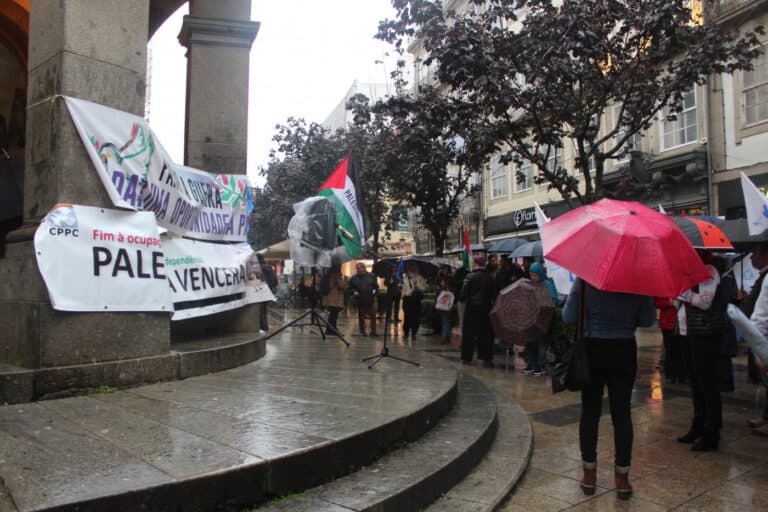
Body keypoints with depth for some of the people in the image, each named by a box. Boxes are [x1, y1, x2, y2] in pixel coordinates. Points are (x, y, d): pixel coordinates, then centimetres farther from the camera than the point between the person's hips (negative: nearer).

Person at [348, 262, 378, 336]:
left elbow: (376, 286, 9)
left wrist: (375, 293, -3)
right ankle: (362, 331, 16)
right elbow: (350, 288, 7)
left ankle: (373, 331, 12)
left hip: (370, 300, 0)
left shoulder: (371, 276, 2)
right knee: (361, 317, 6)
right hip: (360, 301, 0)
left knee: (373, 316, 2)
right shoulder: (354, 278, 0)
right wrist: (354, 292, -11)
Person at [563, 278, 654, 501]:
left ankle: (589, 474, 18)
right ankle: (622, 478, 15)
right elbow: (647, 320, 0)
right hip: (624, 352, 1)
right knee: (622, 414, 8)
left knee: (590, 412, 9)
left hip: (591, 350, 0)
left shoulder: (585, 279, -9)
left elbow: (569, 317, -9)